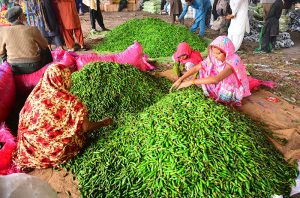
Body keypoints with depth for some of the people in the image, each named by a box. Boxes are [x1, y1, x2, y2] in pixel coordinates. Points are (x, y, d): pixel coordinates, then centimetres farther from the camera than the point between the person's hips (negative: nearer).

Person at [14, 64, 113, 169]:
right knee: (80, 133, 17)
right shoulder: (70, 101, -22)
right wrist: (104, 123, 1)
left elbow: (24, 121, 3)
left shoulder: (35, 94, -8)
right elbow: (85, 127, -17)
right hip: (55, 150, -5)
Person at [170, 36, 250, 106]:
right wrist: (180, 80, -26)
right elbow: (196, 68, -15)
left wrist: (192, 81, -45)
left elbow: (216, 79, -46)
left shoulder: (233, 61, -33)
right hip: (219, 87, 6)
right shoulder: (213, 57, -15)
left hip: (231, 93, -6)